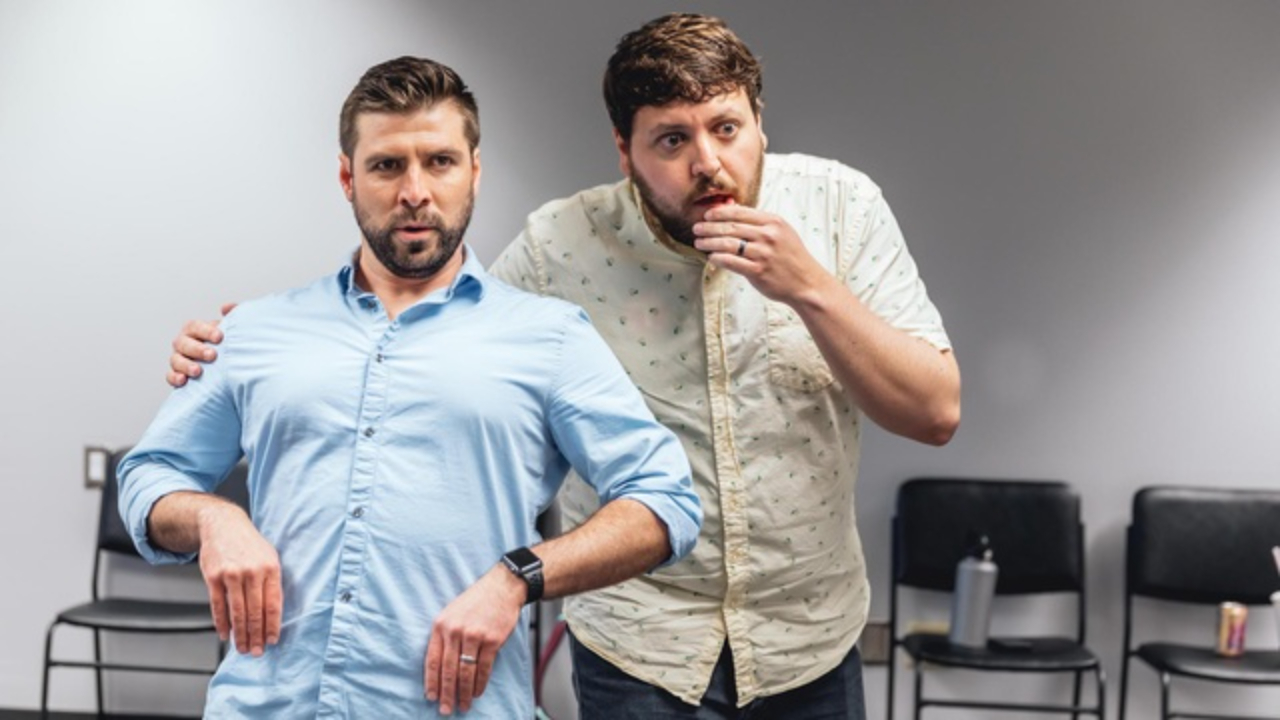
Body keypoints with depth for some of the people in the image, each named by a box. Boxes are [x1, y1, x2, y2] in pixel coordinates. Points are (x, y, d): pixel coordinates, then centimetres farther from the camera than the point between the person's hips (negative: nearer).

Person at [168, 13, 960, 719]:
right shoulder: (561, 244, -13)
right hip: (638, 646, -1)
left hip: (812, 638, 2)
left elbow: (936, 413, -12)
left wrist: (811, 287, -25)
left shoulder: (839, 204, -10)